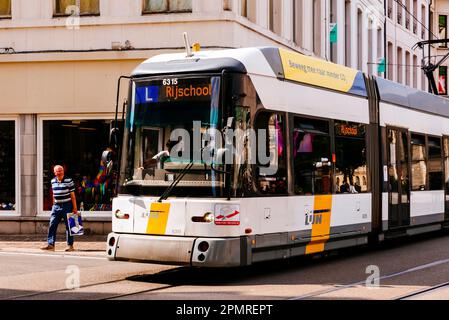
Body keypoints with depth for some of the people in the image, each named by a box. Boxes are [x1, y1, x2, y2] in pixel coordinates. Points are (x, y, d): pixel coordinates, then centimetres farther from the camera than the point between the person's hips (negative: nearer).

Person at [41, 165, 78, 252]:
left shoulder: (69, 180, -5)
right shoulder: (53, 181, 9)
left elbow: (72, 195, -5)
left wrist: (74, 208, -8)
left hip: (67, 206, -5)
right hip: (56, 206, 5)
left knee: (68, 226, 1)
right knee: (52, 225, -2)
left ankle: (70, 245, 8)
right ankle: (51, 244, 0)